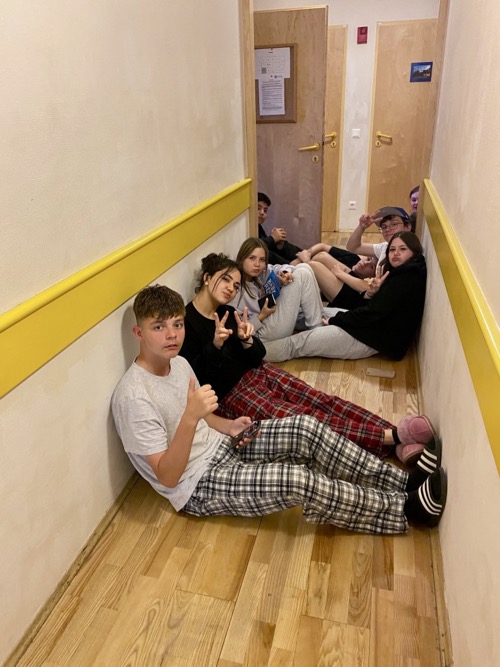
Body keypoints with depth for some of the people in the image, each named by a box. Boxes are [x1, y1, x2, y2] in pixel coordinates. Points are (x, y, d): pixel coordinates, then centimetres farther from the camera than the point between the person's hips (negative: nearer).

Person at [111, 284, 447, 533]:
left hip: (221, 447, 8)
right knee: (298, 481, -26)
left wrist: (228, 426, -4)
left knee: (306, 429, -12)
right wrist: (190, 417, -37)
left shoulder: (178, 363, 2)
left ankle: (404, 481, -3)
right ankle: (406, 508, -9)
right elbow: (167, 477, -22)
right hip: (197, 486, -8)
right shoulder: (133, 397, -23)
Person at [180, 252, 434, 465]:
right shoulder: (186, 322, -10)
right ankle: (391, 436, -30)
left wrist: (246, 339, -16)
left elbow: (258, 356, 6)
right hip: (230, 392, -7)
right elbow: (195, 377, -16)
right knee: (303, 420, -24)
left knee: (321, 401, -13)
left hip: (257, 372, 7)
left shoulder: (227, 312, 11)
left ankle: (398, 444, -21)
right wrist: (215, 345, -31)